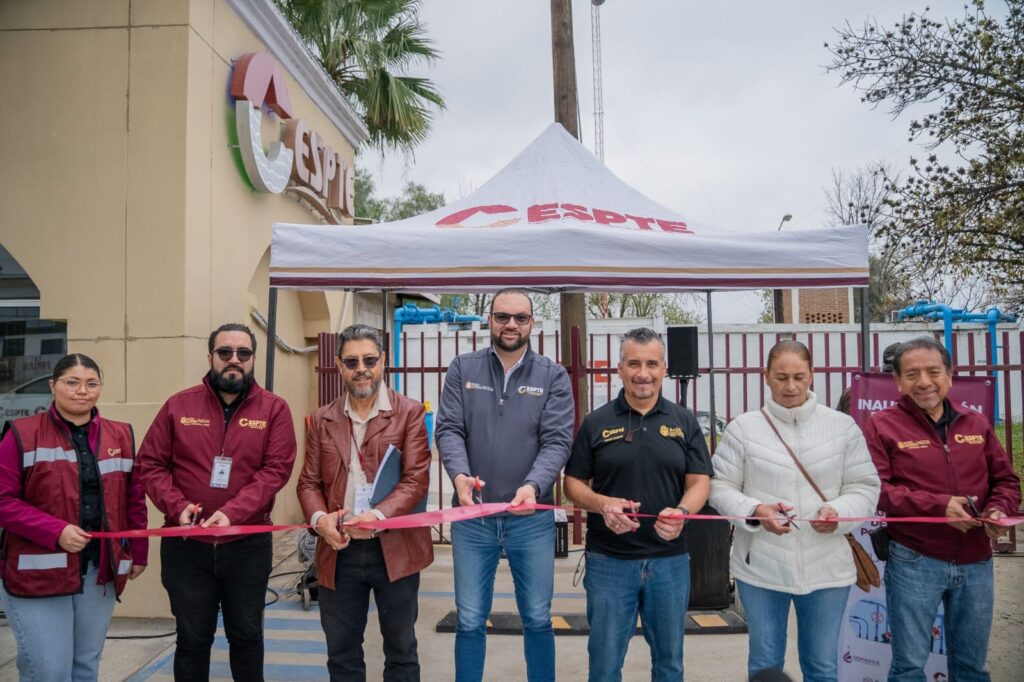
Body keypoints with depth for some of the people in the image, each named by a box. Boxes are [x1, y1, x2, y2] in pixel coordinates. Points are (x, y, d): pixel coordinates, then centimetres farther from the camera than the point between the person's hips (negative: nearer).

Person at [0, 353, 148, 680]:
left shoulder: (120, 436, 9)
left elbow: (134, 500, 13)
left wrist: (138, 553, 12)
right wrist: (56, 532, -19)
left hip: (100, 571, 4)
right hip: (38, 571, -4)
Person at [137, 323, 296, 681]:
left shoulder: (274, 408, -3)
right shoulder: (178, 405, 2)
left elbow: (276, 468, -12)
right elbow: (150, 464, 2)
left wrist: (233, 512, -23)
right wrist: (177, 507, -14)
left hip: (248, 545, -1)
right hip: (186, 546, 1)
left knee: (246, 635, 16)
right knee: (192, 639, 14)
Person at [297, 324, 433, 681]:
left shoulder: (409, 413, -3)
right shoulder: (322, 420, 8)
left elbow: (416, 478, -9)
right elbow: (309, 482, 6)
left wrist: (378, 516, -23)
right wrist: (319, 518, -14)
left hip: (394, 548, -3)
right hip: (338, 550, 3)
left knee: (401, 649, 13)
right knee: (341, 652, 16)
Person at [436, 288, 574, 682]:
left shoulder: (553, 377, 0)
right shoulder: (462, 370, 3)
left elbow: (557, 440, -9)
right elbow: (449, 429, -5)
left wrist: (533, 485, -27)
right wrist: (459, 473, -25)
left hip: (531, 518, 0)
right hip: (472, 518, 0)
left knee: (537, 619, 13)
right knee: (470, 621, 10)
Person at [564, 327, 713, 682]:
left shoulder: (684, 421, 4)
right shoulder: (596, 422, 0)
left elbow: (700, 482, 1)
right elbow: (573, 483, 2)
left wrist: (682, 512, -20)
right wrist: (602, 504, -19)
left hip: (670, 559, 2)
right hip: (609, 560, -1)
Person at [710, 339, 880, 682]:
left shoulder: (842, 426, 1)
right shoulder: (743, 427, -3)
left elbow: (864, 487, 4)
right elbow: (720, 487, 0)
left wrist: (838, 512, -16)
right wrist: (755, 511, -18)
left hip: (826, 567, 1)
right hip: (760, 567, -1)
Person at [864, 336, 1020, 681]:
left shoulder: (976, 424, 8)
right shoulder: (882, 425, -6)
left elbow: (1006, 480, 13)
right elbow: (875, 490, -14)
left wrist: (998, 510, -8)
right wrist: (937, 505, -22)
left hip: (977, 564, 4)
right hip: (914, 562, -4)